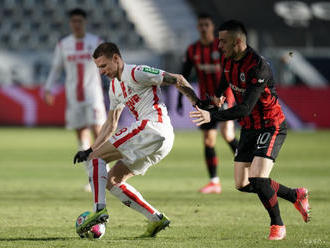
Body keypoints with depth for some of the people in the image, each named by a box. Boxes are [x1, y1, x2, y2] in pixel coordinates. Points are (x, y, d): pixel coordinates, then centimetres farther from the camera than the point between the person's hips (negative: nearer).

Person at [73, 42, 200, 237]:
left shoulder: (135, 73, -4)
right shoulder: (115, 87, 24)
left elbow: (177, 80, -6)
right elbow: (110, 125, 31)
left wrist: (198, 103, -13)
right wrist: (89, 151, 26)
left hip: (153, 126, -10)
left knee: (97, 157, -11)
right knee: (112, 180, 11)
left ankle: (99, 209, -23)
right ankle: (156, 218, 3)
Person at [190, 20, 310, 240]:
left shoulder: (258, 66, -28)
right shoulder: (227, 60, -3)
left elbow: (245, 108, -34)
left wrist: (212, 115, -41)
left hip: (271, 127, -8)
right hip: (249, 129, 8)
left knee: (258, 178, -23)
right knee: (242, 185, 6)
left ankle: (278, 226, -1)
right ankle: (296, 195, 26)